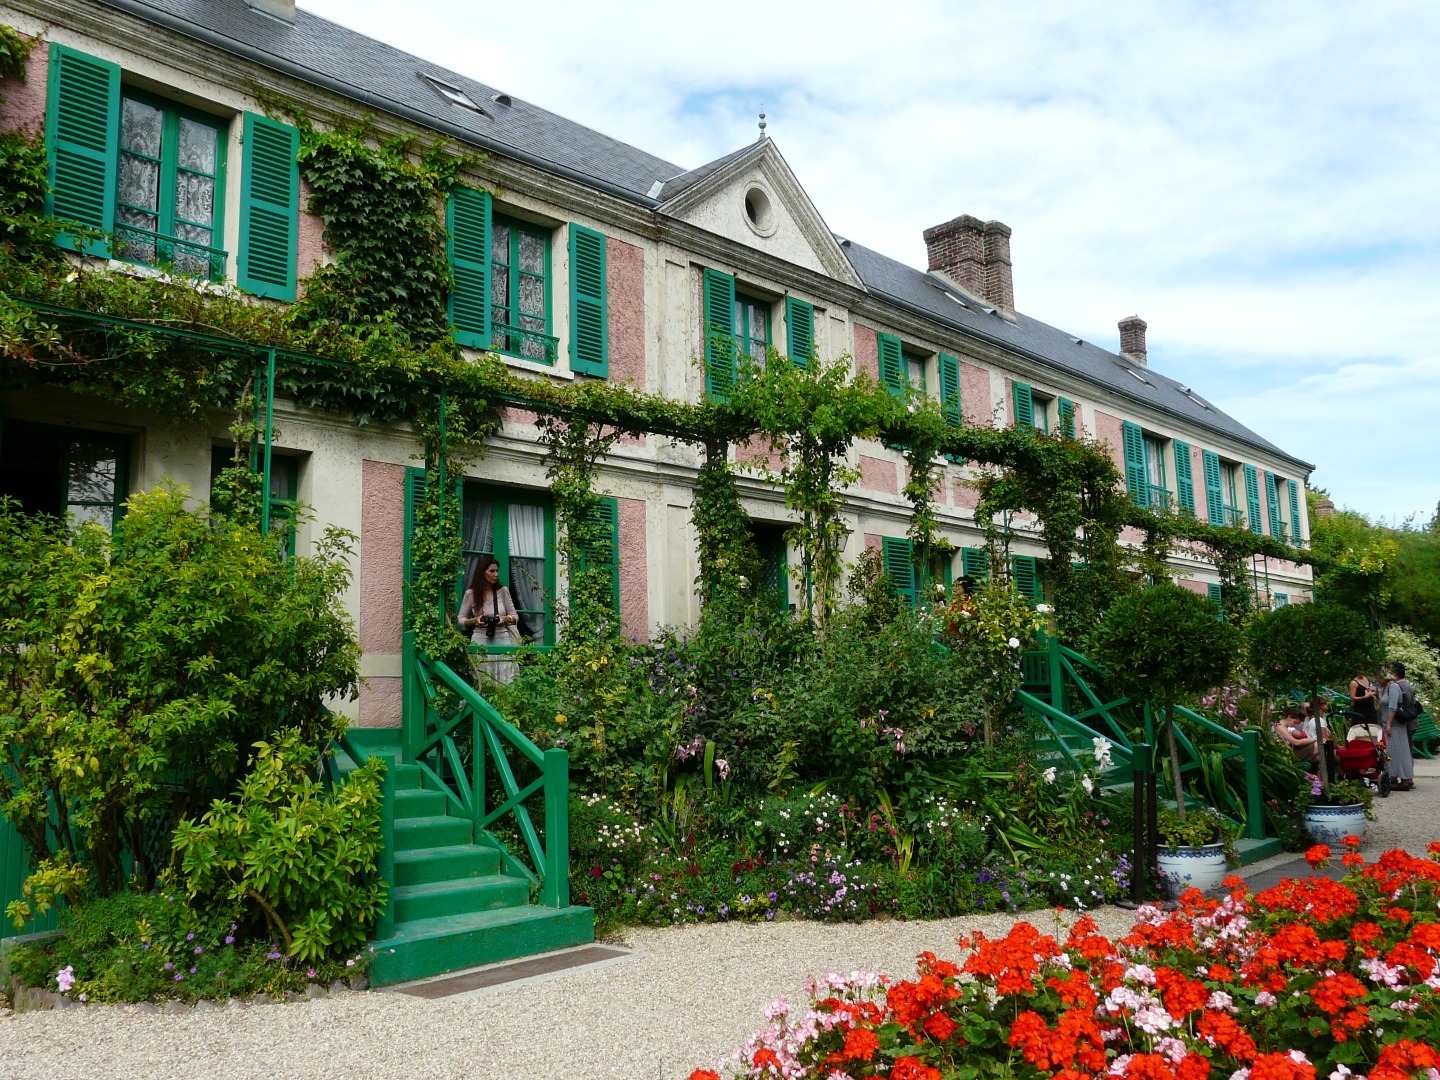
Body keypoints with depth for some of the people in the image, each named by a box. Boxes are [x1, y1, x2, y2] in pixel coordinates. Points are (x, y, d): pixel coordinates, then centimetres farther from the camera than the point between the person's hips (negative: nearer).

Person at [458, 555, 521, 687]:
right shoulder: (471, 593, 0)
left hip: (502, 639, 1)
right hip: (481, 641, -1)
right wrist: (475, 620, -11)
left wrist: (505, 619, -12)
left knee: (506, 683, -5)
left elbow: (515, 617, 9)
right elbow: (461, 620, 7)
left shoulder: (503, 591, 2)